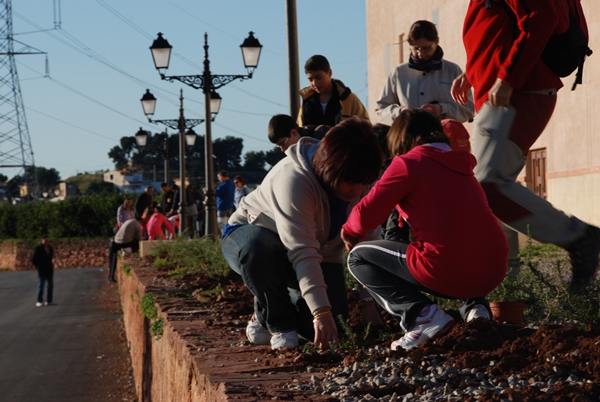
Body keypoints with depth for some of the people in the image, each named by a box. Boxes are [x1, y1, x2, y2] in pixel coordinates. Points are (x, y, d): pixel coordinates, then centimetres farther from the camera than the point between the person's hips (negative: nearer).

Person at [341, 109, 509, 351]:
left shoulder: (408, 162, 0)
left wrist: (349, 232, 20)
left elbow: (367, 214, -2)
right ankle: (474, 306, 13)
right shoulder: (460, 166, 21)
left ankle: (423, 315, -7)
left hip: (447, 272, -7)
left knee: (358, 258, 14)